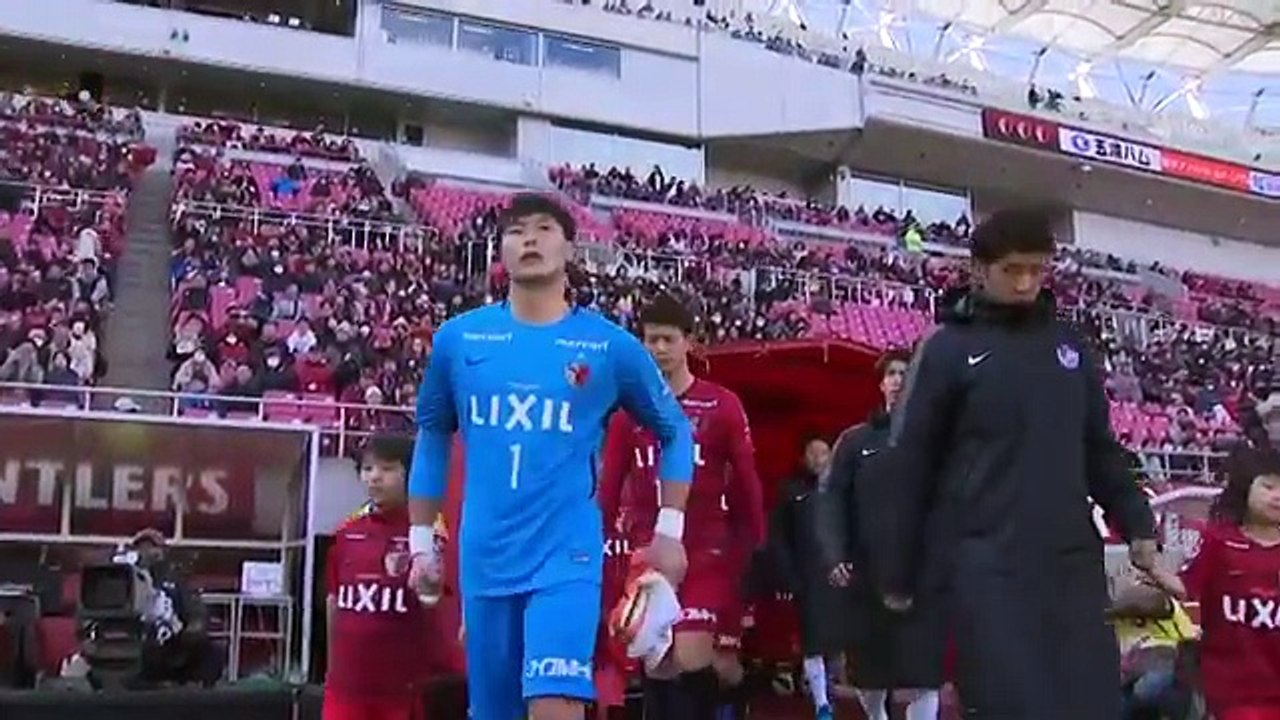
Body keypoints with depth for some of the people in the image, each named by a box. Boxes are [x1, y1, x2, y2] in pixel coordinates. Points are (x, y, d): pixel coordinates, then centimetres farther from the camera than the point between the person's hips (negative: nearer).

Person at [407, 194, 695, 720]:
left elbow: (674, 430, 9)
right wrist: (421, 541, 14)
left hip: (566, 557, -3)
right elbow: (432, 436, 15)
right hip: (484, 558, 3)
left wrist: (669, 530, 2)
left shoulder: (610, 345, -2)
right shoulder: (458, 338, 3)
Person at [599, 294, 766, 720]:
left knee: (691, 661, -16)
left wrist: (755, 550, 1)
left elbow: (747, 484, 1)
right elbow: (609, 487, 3)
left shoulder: (722, 406, -1)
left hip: (708, 553, -3)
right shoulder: (630, 409, 6)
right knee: (657, 665, 8)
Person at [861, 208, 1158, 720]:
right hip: (987, 565, -4)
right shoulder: (949, 349, -2)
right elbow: (905, 466, -2)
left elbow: (1100, 448, 21)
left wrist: (1136, 522, 12)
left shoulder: (1069, 347, 13)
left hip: (1072, 560, 5)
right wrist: (896, 573, -2)